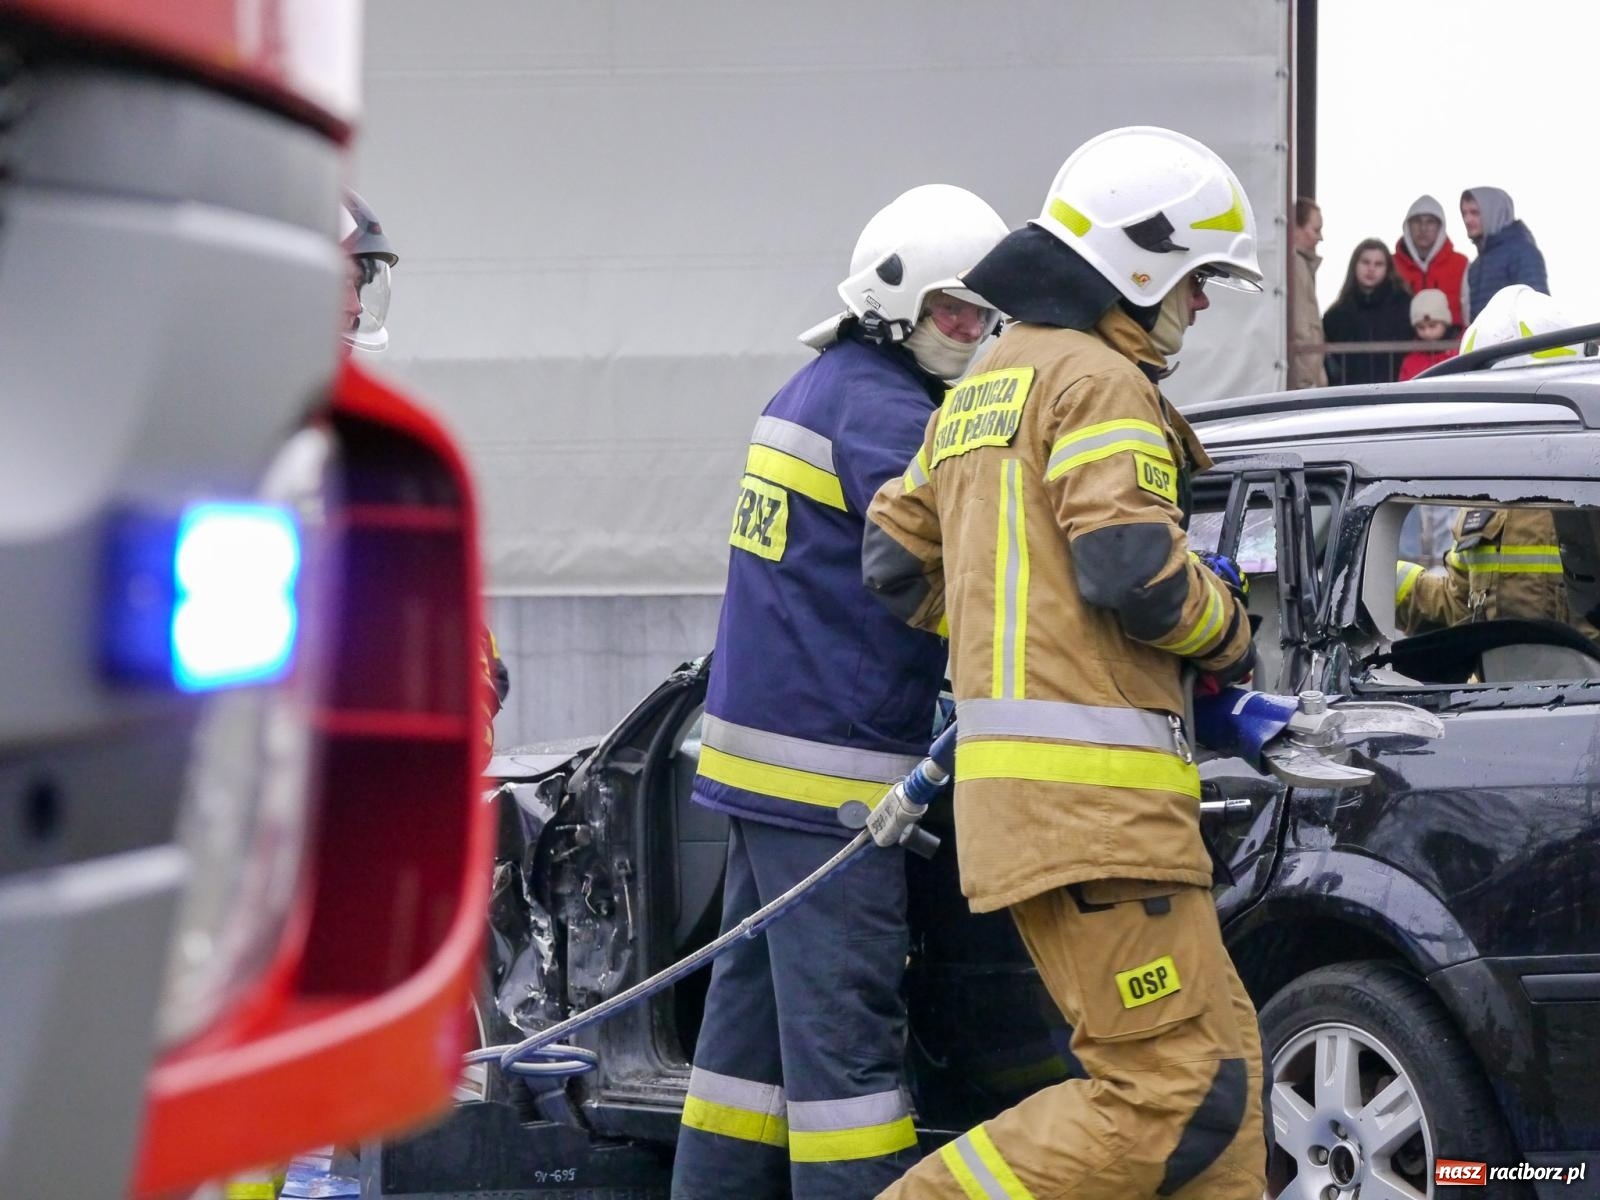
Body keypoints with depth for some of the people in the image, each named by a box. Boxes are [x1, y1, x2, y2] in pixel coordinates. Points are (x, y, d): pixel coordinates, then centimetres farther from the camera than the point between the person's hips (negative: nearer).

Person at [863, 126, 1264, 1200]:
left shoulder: (982, 393, 24)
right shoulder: (1098, 383, -7)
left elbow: (894, 558, 25)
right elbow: (1135, 570, -18)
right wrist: (1230, 633, 0)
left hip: (1012, 777, 11)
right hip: (1090, 787, -11)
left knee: (1221, 1060, 11)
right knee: (1173, 1094, -14)